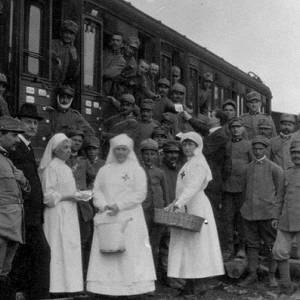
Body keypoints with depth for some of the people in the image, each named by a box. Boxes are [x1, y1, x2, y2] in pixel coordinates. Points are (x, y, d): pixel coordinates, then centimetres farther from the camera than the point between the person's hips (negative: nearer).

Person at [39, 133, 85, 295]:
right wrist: (69, 196, -17)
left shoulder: (66, 168, 17)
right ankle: (58, 288, -2)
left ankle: (67, 285, 12)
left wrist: (77, 195, 6)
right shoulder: (51, 168, -9)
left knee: (70, 250, 7)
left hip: (69, 215, 8)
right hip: (57, 214, -8)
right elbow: (48, 195, -13)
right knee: (59, 250, -7)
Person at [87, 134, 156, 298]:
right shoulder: (104, 170, 15)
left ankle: (133, 289, -3)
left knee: (131, 253, -6)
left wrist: (119, 206, -13)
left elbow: (140, 194, -4)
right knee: (106, 254, -2)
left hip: (129, 218, -3)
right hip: (106, 218, 3)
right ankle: (106, 289, 1)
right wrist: (104, 205, -11)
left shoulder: (136, 170, 5)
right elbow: (97, 191, 9)